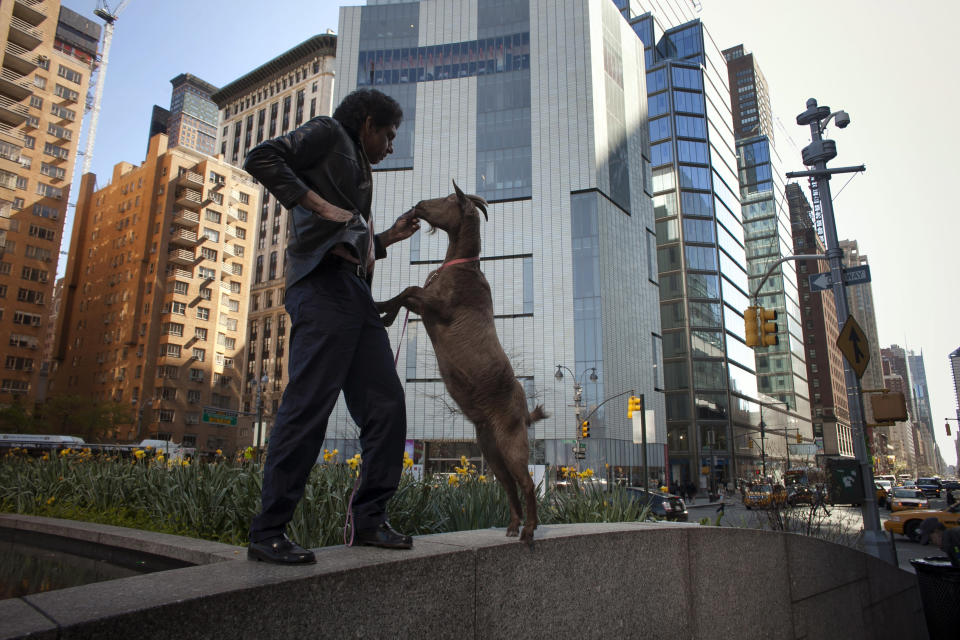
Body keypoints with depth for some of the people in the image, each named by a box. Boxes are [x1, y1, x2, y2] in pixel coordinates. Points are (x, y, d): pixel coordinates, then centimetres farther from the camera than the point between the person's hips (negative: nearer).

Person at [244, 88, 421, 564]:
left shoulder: (357, 171, 34)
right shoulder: (327, 133, 11)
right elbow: (261, 158, -6)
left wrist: (390, 237, 22)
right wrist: (318, 204, -12)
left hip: (356, 294, 9)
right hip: (324, 286, -9)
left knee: (386, 406, 3)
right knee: (308, 405, -13)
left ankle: (369, 520, 11)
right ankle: (267, 533, -6)